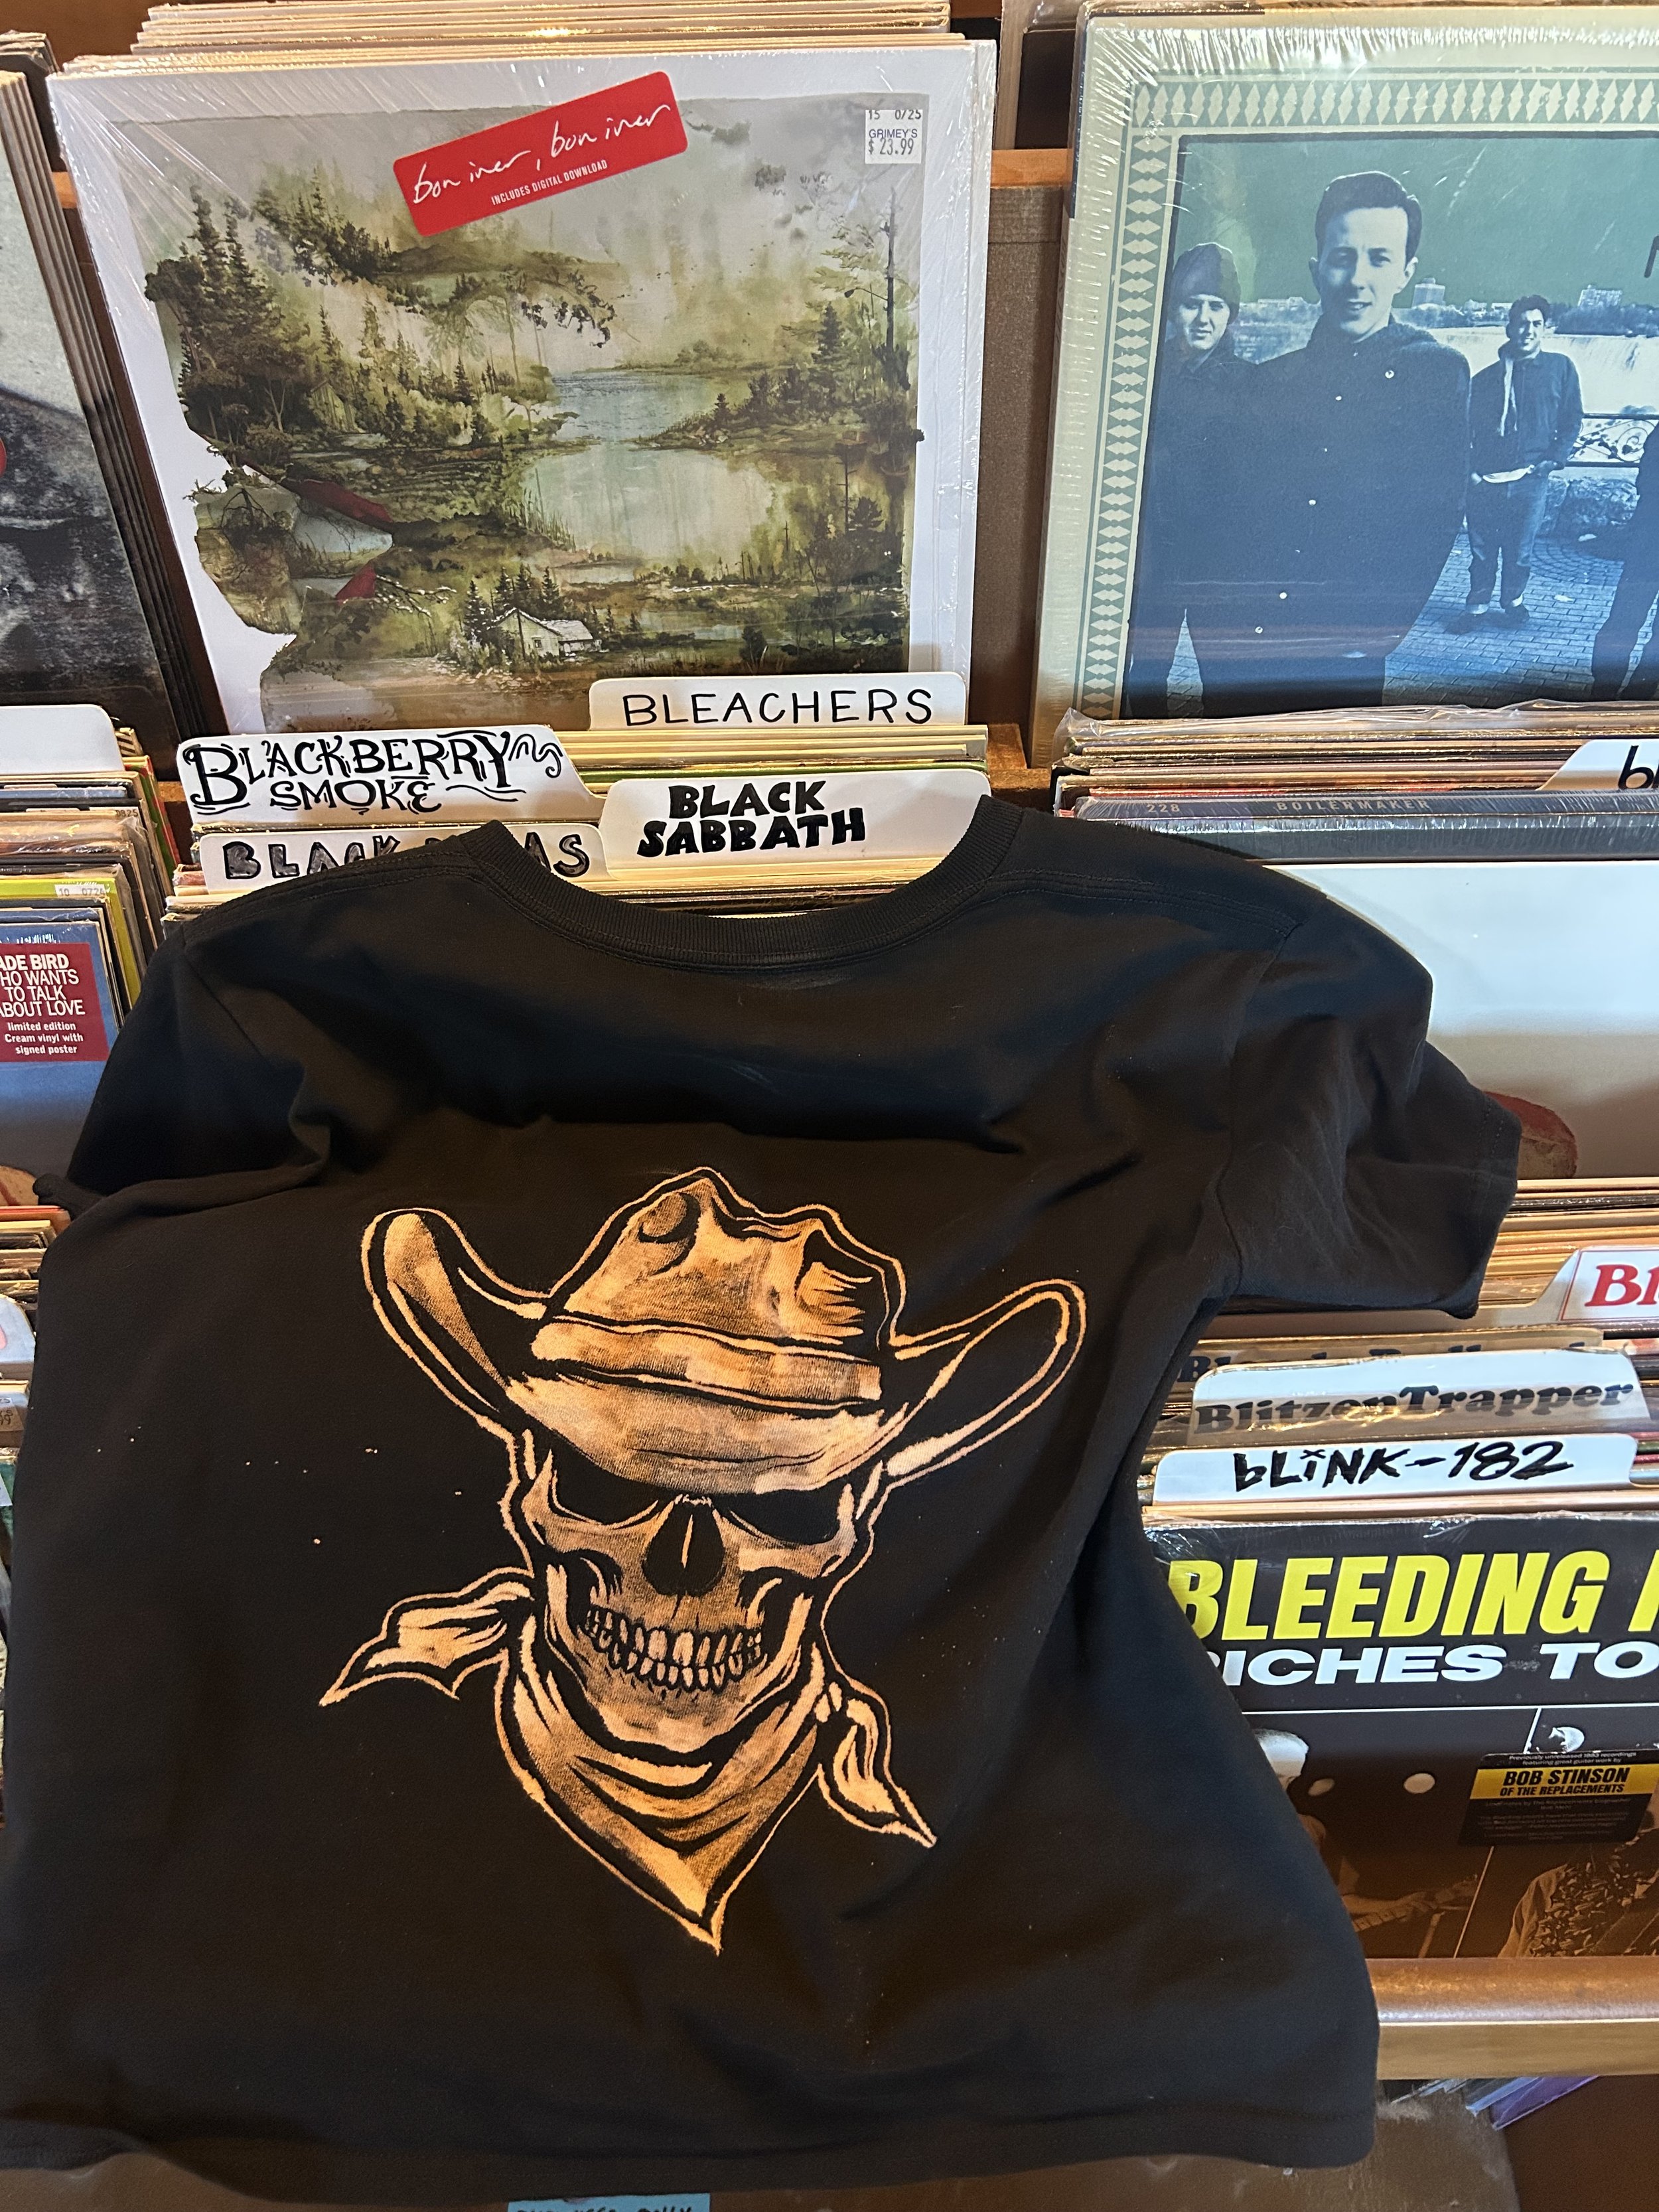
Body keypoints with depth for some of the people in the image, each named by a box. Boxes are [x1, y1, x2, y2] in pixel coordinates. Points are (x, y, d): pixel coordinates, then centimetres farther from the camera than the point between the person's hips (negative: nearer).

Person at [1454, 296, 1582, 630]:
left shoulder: (1560, 368, 8)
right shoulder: (1487, 377, 9)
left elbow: (1572, 421, 10)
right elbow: (1468, 427, 11)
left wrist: (1554, 459, -4)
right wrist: (1470, 471, -3)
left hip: (1530, 480, -1)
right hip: (1485, 480, 1)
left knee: (1520, 550, 3)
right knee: (1481, 549, 3)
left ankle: (1512, 601, 21)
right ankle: (1478, 605, 16)